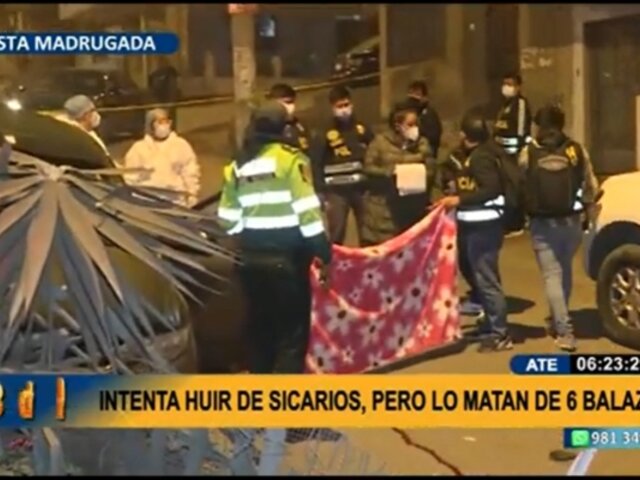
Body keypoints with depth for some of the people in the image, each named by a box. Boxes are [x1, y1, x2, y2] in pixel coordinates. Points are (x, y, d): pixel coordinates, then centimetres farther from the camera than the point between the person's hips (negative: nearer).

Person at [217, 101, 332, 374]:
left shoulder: (238, 166, 8)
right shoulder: (290, 159, -8)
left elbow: (228, 219, 9)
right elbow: (307, 210, -13)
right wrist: (323, 253, -8)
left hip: (252, 257, 6)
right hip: (287, 255, -6)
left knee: (261, 327, 17)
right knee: (293, 331, 0)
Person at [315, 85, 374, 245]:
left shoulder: (362, 129, 6)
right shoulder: (326, 134, -3)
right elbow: (317, 165, -3)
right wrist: (322, 194, -6)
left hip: (362, 188, 3)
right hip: (337, 191, -3)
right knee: (336, 236, 0)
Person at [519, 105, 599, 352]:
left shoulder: (528, 153, -7)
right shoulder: (576, 150, -3)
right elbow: (591, 186, 1)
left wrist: (526, 210, 14)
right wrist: (586, 206, 18)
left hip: (542, 223, -3)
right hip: (571, 220, 3)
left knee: (552, 274, 1)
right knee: (564, 270, 21)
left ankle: (564, 330, -10)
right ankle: (558, 320, 35)